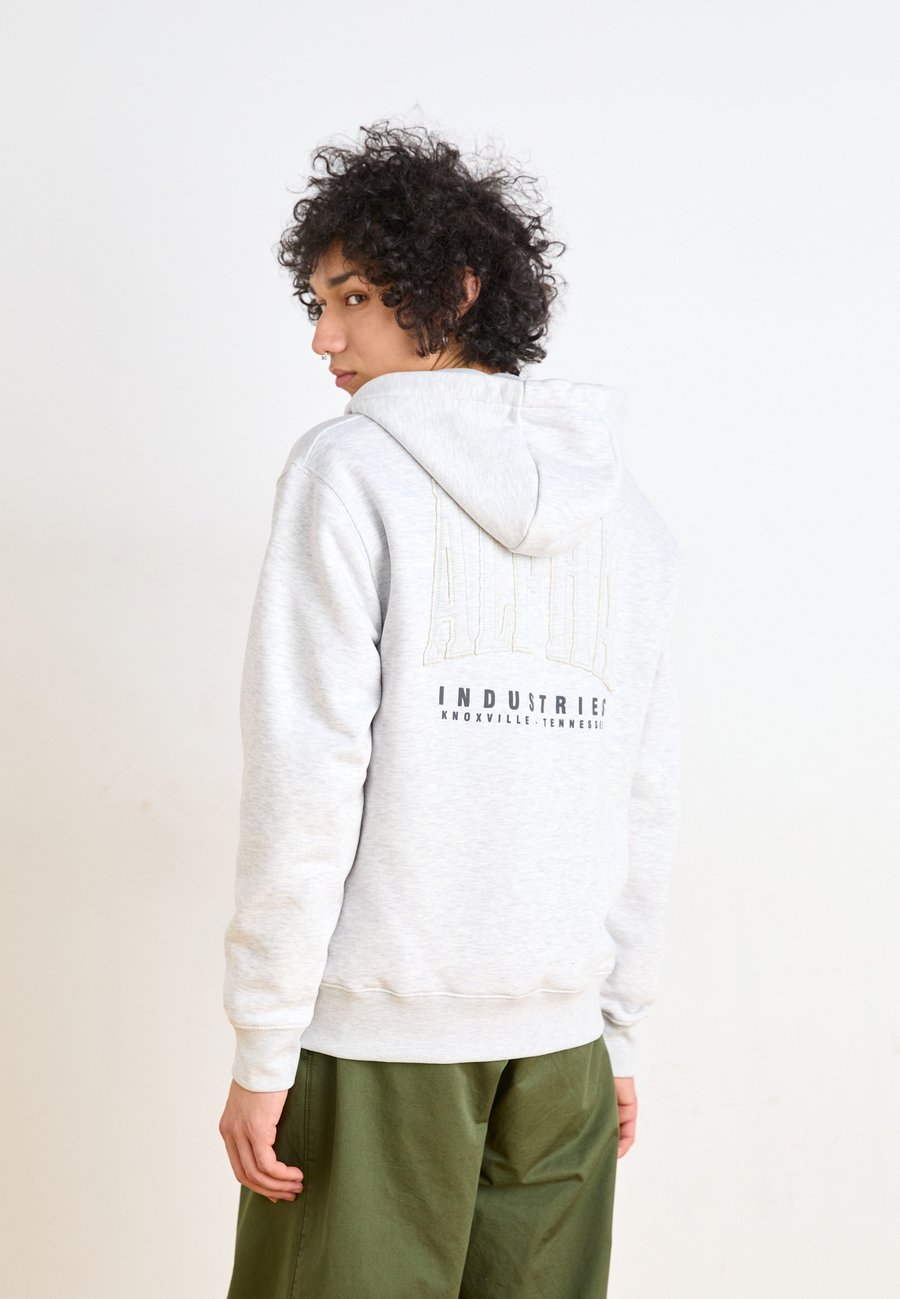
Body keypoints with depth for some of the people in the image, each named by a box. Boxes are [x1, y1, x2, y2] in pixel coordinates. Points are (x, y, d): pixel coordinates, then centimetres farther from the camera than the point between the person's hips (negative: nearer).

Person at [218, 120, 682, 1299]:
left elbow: (306, 778, -13)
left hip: (374, 1032, -5)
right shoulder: (627, 510, 9)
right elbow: (649, 804, 9)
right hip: (561, 1036, 5)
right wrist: (618, 1031, 16)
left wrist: (262, 1047, -8)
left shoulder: (352, 468, -6)